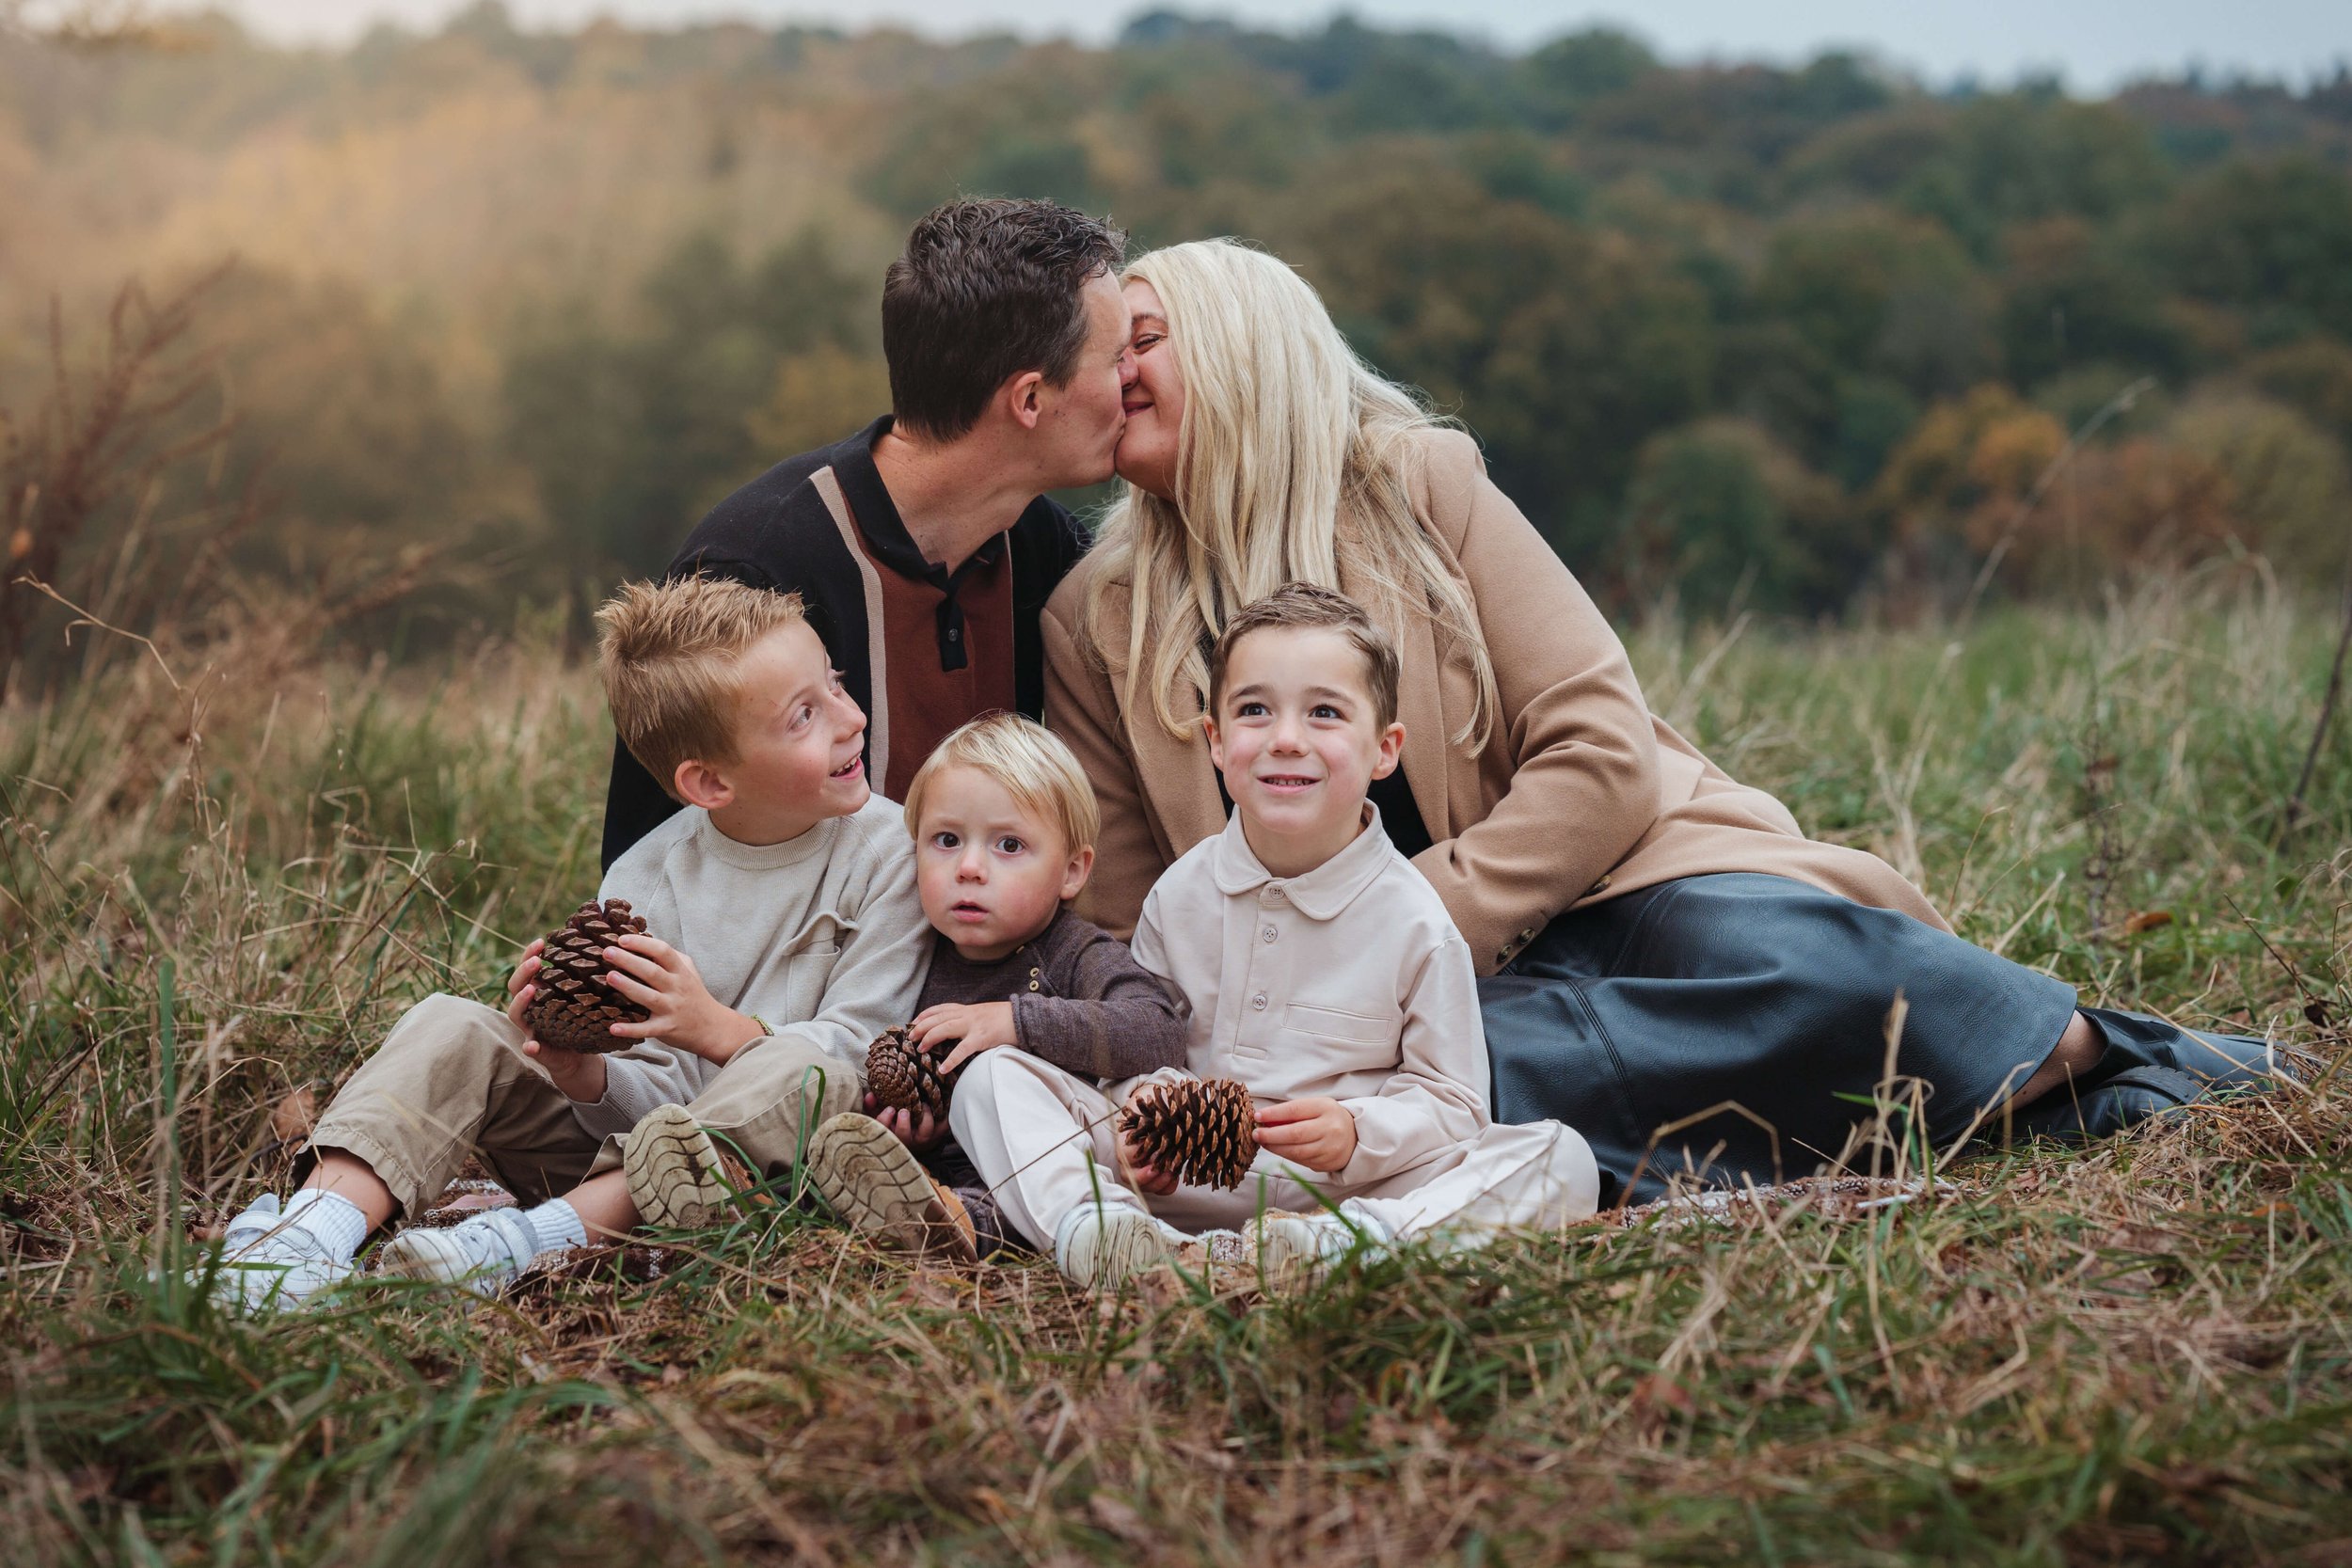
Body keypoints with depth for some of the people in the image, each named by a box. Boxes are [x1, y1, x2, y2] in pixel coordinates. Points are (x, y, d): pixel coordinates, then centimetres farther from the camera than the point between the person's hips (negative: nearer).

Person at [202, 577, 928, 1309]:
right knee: (452, 1026, -12)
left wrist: (718, 1029, -26)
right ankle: (313, 1235, -35)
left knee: (804, 1072, -35)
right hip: (622, 1141, 3)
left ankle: (528, 1241, -40)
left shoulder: (885, 852, -6)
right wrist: (588, 1076, -28)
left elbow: (864, 1054, -11)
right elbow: (656, 1094, -5)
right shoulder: (644, 878, -1)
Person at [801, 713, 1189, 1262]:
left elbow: (1159, 1036, -23)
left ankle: (970, 1218, -53)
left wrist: (1016, 1021, -25)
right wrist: (894, 1124, -5)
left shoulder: (1079, 957, -3)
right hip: (940, 1167, 5)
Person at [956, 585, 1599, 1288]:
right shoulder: (1179, 894, 5)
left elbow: (1453, 1102, -2)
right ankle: (1090, 1224, -37)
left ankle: (1342, 1243, -48)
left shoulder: (1413, 921, -5)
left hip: (1354, 1187, -2)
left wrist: (1357, 1131, -21)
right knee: (993, 1078, -9)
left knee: (1563, 1160, -26)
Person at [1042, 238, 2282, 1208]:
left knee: (1794, 960, -35)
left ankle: (2072, 1049, -7)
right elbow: (1130, 928, 10)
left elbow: (1602, 761, -8)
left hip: (1593, 887, -1)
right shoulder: (1096, 623, 6)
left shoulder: (1420, 483, -1)